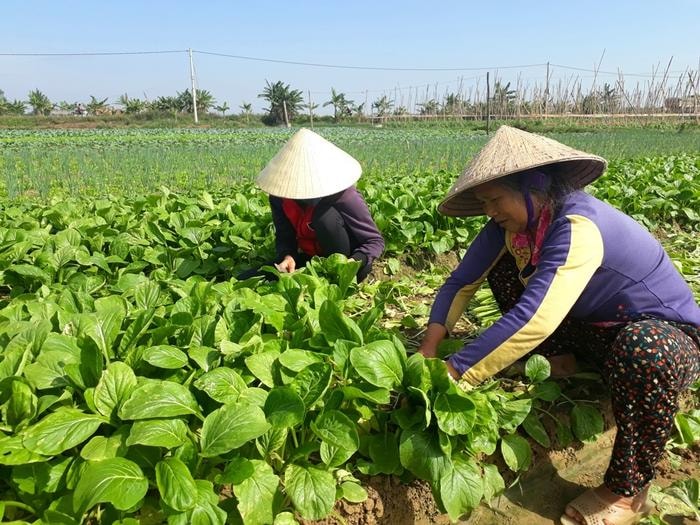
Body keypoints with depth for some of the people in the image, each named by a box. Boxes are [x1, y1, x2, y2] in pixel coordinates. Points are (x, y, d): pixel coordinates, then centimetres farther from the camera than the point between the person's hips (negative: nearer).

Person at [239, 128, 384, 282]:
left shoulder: (343, 195, -24)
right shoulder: (279, 197, -11)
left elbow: (375, 240, -18)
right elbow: (284, 236, -1)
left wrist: (355, 262, -38)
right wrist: (287, 255, -25)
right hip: (310, 259, 4)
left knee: (324, 214, -33)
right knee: (245, 281, -12)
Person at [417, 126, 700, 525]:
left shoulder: (578, 226, -33)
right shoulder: (512, 223, -11)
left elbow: (534, 320, -44)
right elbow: (462, 281, -10)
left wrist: (452, 373, -40)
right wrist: (429, 349, -22)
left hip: (667, 333, -6)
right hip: (594, 325, 6)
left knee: (643, 349, -42)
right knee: (501, 267, -5)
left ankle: (628, 490, -17)